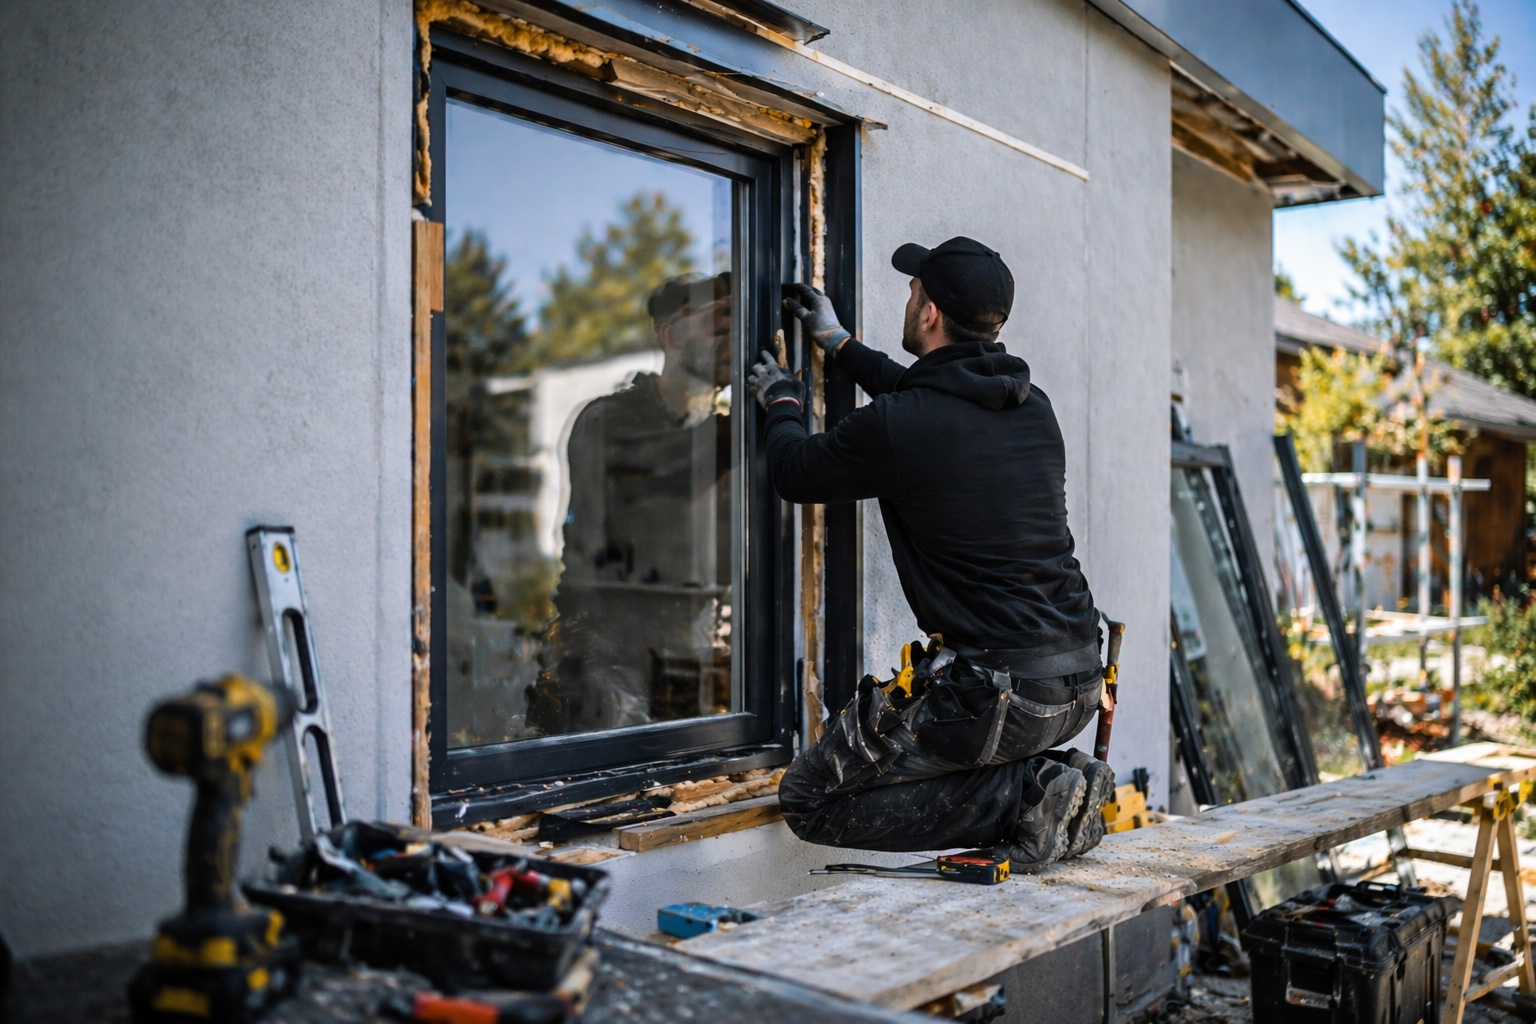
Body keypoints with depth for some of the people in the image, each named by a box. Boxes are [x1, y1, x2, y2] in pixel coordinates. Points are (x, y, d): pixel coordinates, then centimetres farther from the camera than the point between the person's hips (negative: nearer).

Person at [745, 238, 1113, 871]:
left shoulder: (892, 426, -15)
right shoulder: (1031, 404, 8)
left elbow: (796, 476, 5)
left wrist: (782, 404, 27)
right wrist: (838, 344, 40)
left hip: (999, 691, -8)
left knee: (809, 799, 4)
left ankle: (1026, 796, -7)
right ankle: (1048, 777, 9)